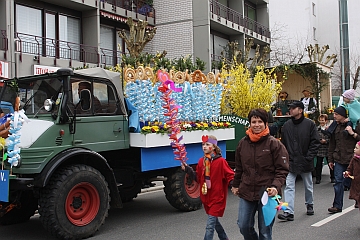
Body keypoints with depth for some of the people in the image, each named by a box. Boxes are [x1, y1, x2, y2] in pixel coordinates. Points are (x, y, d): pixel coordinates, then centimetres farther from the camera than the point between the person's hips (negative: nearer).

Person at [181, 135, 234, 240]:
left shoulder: (220, 161, -14)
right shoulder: (201, 161, 4)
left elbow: (230, 176, -12)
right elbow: (198, 178, 10)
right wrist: (187, 169, 5)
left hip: (217, 198, -7)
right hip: (206, 197, 7)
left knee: (210, 225, -7)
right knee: (214, 221, 22)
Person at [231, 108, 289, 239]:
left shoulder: (274, 143, -7)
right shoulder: (243, 143, 5)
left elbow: (282, 169, -7)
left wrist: (276, 186, -20)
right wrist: (235, 185, 22)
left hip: (267, 194, -4)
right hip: (246, 193, 4)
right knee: (244, 226, 9)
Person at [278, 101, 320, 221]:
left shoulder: (309, 124, -6)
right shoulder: (287, 125, 3)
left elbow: (315, 143, -6)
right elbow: (283, 144, 8)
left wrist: (309, 157, -13)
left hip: (305, 162, -1)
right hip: (291, 162, 2)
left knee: (308, 186, 16)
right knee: (289, 186, -6)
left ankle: (309, 205, 38)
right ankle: (289, 212, -7)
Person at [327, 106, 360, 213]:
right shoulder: (335, 127, 9)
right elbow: (332, 144, 14)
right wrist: (330, 159, 12)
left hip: (351, 159, -3)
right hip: (339, 159, 3)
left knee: (350, 182, 8)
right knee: (338, 182, -3)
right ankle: (337, 205, 0)